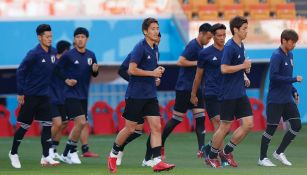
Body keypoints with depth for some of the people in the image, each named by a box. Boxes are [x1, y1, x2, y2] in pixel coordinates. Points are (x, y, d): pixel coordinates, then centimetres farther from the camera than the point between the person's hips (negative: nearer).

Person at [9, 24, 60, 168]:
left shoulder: (53, 52, 2)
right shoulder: (34, 54, -16)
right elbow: (20, 72, -12)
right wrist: (20, 92, -12)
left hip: (44, 96, 5)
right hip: (30, 95, -5)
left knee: (47, 125, -2)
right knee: (25, 126, 4)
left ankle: (46, 157, 2)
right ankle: (13, 153, 22)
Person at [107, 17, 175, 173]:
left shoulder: (155, 49, 11)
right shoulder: (140, 47, -13)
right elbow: (131, 70, -20)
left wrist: (158, 72, 6)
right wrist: (152, 73, -17)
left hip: (150, 96, 7)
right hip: (135, 95, -7)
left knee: (156, 127, -5)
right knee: (130, 129, 1)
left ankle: (157, 162, -9)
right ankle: (113, 155, 22)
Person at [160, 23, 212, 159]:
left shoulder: (200, 46, 13)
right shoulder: (193, 46, -15)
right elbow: (180, 62, -24)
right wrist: (197, 63, -21)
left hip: (195, 89, 9)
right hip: (184, 88, -9)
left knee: (200, 118, -2)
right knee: (177, 119, -1)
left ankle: (201, 149, -6)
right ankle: (160, 144, 13)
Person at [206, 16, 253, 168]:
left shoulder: (241, 46, 12)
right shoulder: (229, 47, -15)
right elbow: (224, 69, -24)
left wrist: (246, 69, 6)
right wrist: (243, 66, -17)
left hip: (240, 93, 8)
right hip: (229, 94, -8)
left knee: (248, 124, 2)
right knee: (225, 127, -1)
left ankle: (226, 152, 16)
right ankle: (212, 157, 14)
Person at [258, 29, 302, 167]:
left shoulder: (290, 55, 12)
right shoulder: (277, 56, -15)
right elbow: (274, 77, -23)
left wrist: (294, 91, 13)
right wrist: (294, 79, -20)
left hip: (288, 100, 8)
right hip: (275, 100, -8)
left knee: (297, 125, 2)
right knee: (271, 128, -2)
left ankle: (279, 153, 14)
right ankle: (262, 158, 12)